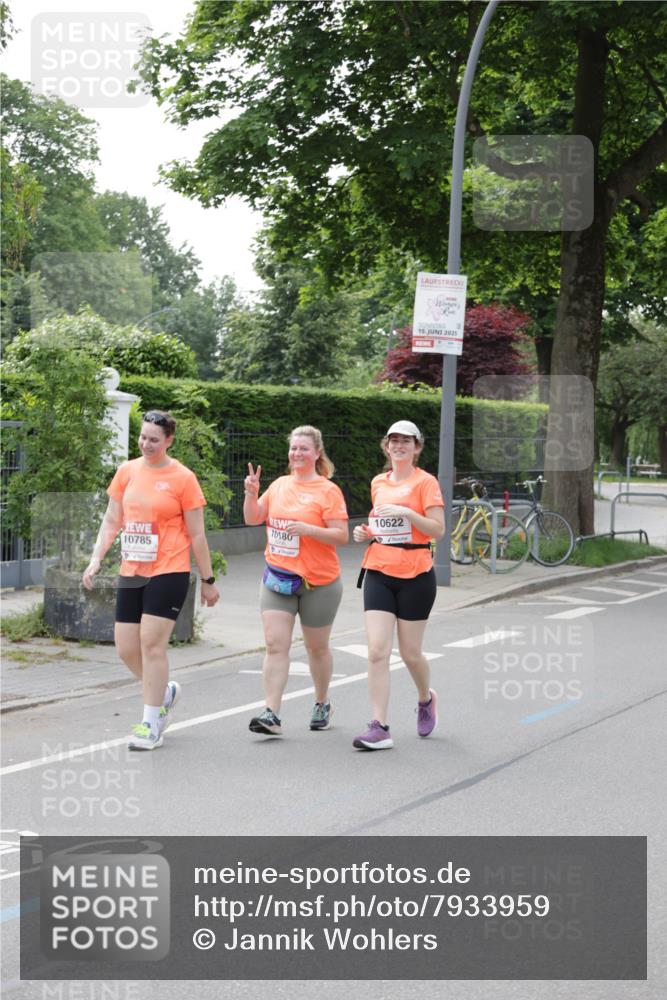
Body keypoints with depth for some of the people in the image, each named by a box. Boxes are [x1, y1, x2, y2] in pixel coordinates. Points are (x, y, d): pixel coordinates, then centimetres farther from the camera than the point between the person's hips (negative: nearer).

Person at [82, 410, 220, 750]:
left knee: (152, 643, -8)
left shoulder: (182, 478, -5)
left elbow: (196, 535, -2)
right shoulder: (127, 471, 8)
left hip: (168, 572, -5)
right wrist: (96, 559, 3)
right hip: (131, 573, 5)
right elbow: (112, 521, 14)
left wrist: (208, 580, 1)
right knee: (126, 648, 5)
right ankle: (166, 691, 32)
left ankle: (150, 724, 4)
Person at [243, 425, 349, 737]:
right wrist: (251, 493, -6)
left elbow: (341, 536, -12)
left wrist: (307, 529, -24)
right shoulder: (279, 484, 9)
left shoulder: (328, 490, -7)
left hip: (318, 583, -4)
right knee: (275, 645, -8)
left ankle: (322, 705, 33)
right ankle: (272, 714, -11)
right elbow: (253, 518, 11)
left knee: (317, 647, 12)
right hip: (277, 579, 4)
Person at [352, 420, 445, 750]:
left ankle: (426, 698, 37)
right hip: (379, 573, 4)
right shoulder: (378, 483, 12)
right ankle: (379, 727, -7)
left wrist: (405, 512, -22)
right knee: (377, 651, -8)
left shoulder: (425, 482, -4)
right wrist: (366, 533, 6)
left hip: (415, 575, -4)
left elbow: (438, 529, -11)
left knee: (410, 653, 6)